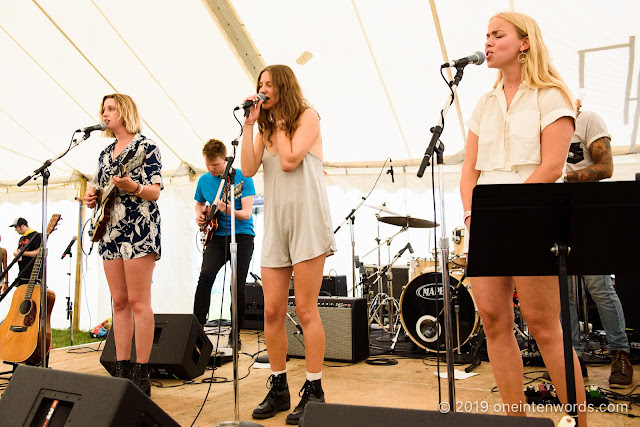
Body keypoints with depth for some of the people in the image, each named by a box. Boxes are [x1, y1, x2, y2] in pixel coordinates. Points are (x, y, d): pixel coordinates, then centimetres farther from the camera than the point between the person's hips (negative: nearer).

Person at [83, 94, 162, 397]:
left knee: (138, 302, -8)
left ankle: (141, 373, -3)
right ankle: (121, 370, 13)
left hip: (139, 227, -7)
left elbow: (155, 192, -9)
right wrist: (91, 197, 5)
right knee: (119, 302, 7)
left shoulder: (146, 147, -1)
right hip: (110, 229, 7)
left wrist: (132, 187, -27)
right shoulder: (106, 152, 20)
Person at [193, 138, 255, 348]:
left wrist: (229, 210, -31)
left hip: (242, 235, -3)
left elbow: (246, 213, -11)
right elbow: (199, 203, 27)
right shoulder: (204, 181, 8)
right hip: (216, 236, 3)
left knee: (238, 287, -7)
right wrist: (199, 215, 5)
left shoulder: (242, 177, -6)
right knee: (206, 276, -21)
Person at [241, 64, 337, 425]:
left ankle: (314, 391, 5)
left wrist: (280, 122, 1)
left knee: (305, 309, -6)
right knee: (273, 311, 4)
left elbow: (289, 161, -11)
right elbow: (249, 169, 3)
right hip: (275, 223, 6)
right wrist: (250, 124, 2)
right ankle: (279, 389, 16)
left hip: (307, 219, -6)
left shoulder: (307, 116, 4)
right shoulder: (266, 130, 20)